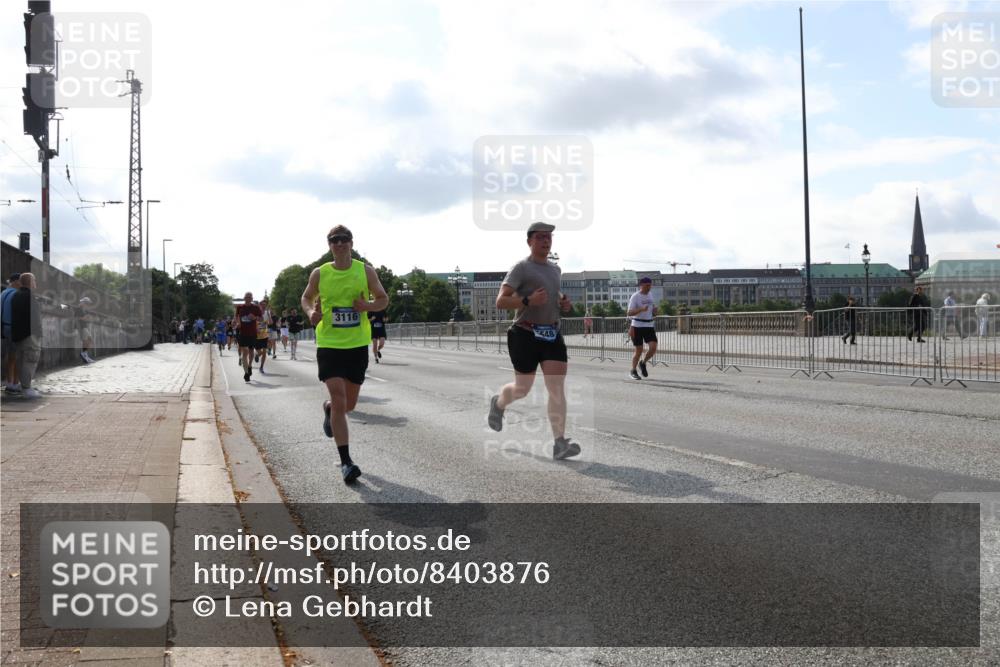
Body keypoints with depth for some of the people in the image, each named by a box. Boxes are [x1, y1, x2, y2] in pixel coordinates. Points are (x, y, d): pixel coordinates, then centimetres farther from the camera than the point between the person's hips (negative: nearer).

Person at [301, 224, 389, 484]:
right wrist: (311, 312, -7)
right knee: (339, 401, -13)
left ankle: (328, 408, 51)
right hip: (329, 344, -2)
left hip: (357, 344, 2)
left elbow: (383, 299, 8)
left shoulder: (365, 271, 0)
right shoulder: (319, 274, -1)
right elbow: (306, 298, 15)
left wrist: (367, 305, -13)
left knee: (349, 404, 12)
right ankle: (346, 462, -7)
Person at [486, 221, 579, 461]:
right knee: (523, 389, 7)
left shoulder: (555, 269, 15)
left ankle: (560, 444, -13)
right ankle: (498, 403, 42)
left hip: (552, 335, 5)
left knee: (557, 387, -9)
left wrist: (564, 303, 10)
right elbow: (500, 302, -15)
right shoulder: (521, 268, -7)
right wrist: (528, 300, -29)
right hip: (525, 335, -5)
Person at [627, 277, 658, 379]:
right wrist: (641, 309, -29)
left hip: (649, 326, 5)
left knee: (653, 347, -10)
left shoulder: (649, 296, 12)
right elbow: (629, 313, -16)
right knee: (639, 350, -1)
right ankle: (633, 371, 17)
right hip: (637, 326, -5)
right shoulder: (635, 297, -8)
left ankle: (643, 363, 16)